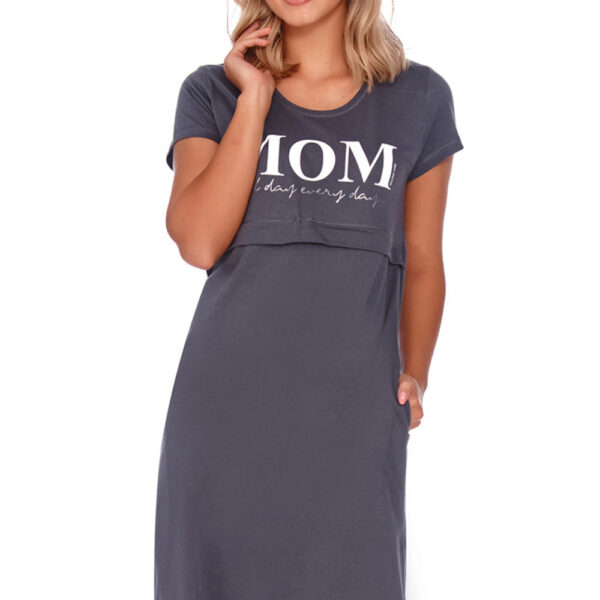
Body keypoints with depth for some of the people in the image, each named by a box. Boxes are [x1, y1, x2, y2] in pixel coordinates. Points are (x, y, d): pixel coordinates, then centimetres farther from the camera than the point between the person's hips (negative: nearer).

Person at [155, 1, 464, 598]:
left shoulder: (419, 98, 6)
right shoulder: (212, 92, 4)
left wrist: (415, 374, -1)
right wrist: (255, 99, -9)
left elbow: (422, 262, 12)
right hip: (225, 407, 0)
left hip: (355, 412, 0)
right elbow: (199, 242, -11)